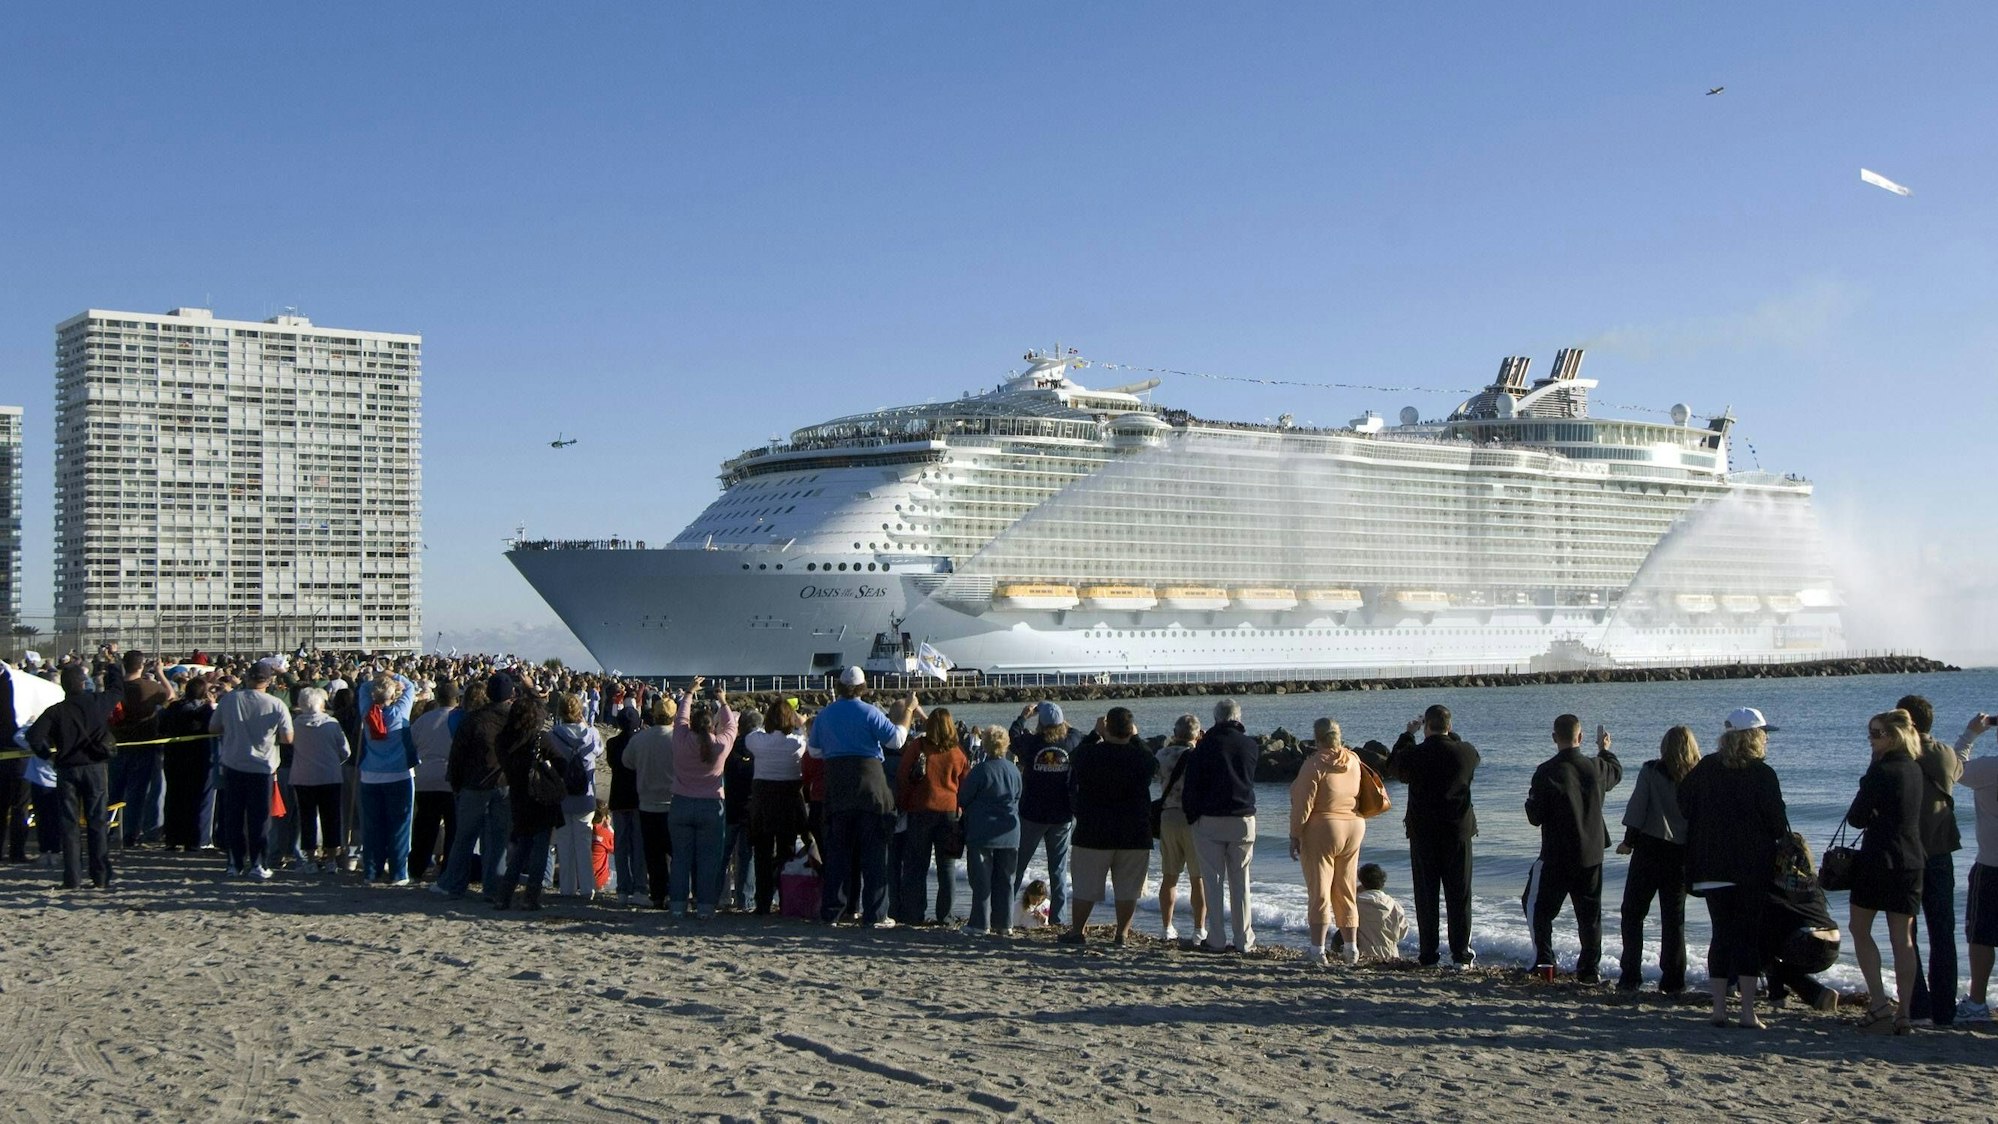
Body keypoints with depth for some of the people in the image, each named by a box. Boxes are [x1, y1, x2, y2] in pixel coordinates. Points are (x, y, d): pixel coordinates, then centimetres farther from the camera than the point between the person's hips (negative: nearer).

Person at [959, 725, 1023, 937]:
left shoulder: (980, 770, -14)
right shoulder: (1014, 771, 3)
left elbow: (962, 799, -7)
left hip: (982, 834, -5)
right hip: (1009, 834, 5)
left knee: (981, 880, 1)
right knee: (1004, 880, 10)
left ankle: (980, 923, 1)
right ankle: (1003, 924, 12)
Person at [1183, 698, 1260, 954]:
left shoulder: (1206, 745, -5)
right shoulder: (1251, 746, 2)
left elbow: (1191, 784, -4)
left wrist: (1191, 815, 5)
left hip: (1209, 820, -2)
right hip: (1244, 820, 2)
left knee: (1213, 880, 3)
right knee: (1240, 882, 8)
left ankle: (1215, 940, 1)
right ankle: (1244, 941, 8)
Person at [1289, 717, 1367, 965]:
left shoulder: (1315, 764, -15)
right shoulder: (1354, 761, 4)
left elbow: (1303, 805, -15)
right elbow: (1361, 797, 14)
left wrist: (1295, 836, -10)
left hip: (1322, 831, -6)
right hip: (1354, 828, 6)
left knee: (1319, 891, -3)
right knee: (1346, 891, 14)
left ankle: (1318, 949, -6)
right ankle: (1351, 947, 17)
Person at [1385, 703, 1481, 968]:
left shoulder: (1414, 754, -11)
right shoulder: (1467, 752, -7)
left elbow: (1392, 767, 9)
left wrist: (1407, 734, 16)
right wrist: (1448, 733, 21)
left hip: (1423, 833, -1)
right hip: (1458, 831, 1)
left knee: (1426, 896, 6)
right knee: (1459, 896, 6)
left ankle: (1428, 954, 7)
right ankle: (1461, 954, 6)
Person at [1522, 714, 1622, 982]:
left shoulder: (1547, 772, -16)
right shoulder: (1596, 767, -2)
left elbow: (1535, 817, -13)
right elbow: (1616, 772, 24)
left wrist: (1531, 801, 9)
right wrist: (1605, 750, 42)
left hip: (1556, 855, -4)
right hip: (1592, 854, 4)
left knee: (1538, 905, 10)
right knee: (1590, 913, 11)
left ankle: (1544, 959, 0)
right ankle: (1590, 969, 12)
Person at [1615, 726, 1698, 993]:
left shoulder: (1651, 771, -5)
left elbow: (1636, 808, -8)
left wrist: (1629, 841, 2)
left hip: (1650, 848, -3)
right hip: (1682, 853, 3)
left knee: (1633, 912, 7)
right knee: (1674, 918, 10)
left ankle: (1630, 976, 1)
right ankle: (1672, 980, 8)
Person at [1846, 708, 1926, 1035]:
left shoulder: (1881, 771, -15)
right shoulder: (1915, 769, 7)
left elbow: (1856, 818, -11)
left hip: (1878, 861, -6)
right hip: (1912, 861, 6)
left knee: (1860, 930, 8)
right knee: (1903, 938, 7)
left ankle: (1880, 1005, -2)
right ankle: (1904, 1013, 6)